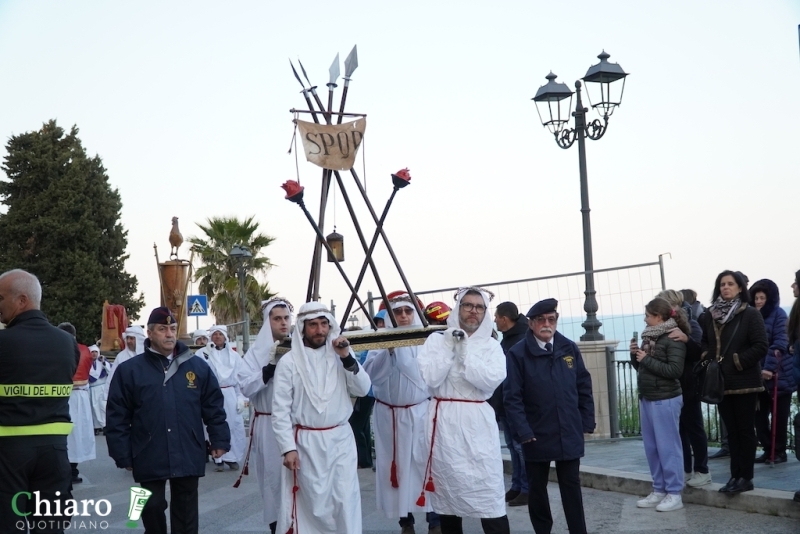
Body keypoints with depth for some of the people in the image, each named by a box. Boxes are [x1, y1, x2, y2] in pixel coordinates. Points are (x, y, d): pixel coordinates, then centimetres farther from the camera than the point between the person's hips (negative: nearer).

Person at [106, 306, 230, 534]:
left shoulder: (198, 366, 3)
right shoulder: (129, 370, -2)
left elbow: (214, 407, 8)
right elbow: (117, 417, -1)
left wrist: (220, 440, 3)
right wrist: (123, 455, -3)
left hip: (188, 456, 1)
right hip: (150, 458, -1)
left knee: (186, 512, 11)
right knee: (152, 507, 9)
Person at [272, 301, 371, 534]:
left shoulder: (340, 354, 4)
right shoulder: (289, 361, -6)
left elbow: (362, 389, -1)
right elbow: (280, 409, -6)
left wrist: (347, 358, -13)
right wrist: (288, 448, -11)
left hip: (341, 438, 2)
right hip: (306, 441, -2)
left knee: (346, 499, 2)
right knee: (313, 501, 5)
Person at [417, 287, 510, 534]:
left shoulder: (491, 346, 6)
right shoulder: (437, 339, 4)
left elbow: (492, 381, -10)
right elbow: (430, 378, -8)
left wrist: (465, 353, -12)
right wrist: (449, 349, -11)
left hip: (478, 423, 0)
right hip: (445, 422, 1)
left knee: (489, 492, -7)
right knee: (448, 488, 8)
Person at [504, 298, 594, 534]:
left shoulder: (569, 348, 2)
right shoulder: (518, 353, -8)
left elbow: (584, 387, 7)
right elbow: (512, 397, -10)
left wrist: (587, 422, 4)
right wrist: (523, 432, -15)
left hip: (569, 433, 2)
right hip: (536, 435, -2)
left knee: (572, 487, 9)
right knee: (537, 488, 11)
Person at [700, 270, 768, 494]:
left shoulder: (750, 314, -8)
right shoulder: (710, 315, 7)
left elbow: (761, 346, -13)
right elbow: (704, 342, 15)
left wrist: (739, 362, -16)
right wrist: (707, 358, -3)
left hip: (743, 381, -5)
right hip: (721, 381, 5)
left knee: (745, 429, 2)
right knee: (731, 430, 11)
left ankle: (746, 477, 8)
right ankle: (735, 475, 17)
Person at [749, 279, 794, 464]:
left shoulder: (778, 314, -6)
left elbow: (780, 343, -14)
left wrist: (768, 368, -23)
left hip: (778, 374, -5)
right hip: (757, 375, 5)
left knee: (778, 415, 4)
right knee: (759, 414, 5)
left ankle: (779, 451, 15)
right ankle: (768, 449, 16)